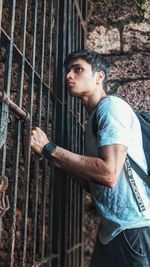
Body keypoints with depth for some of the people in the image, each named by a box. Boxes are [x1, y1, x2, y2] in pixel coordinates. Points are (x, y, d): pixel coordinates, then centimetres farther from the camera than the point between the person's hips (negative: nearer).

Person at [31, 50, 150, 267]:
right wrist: (57, 159, 8)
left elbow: (109, 174, -26)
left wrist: (49, 149, -19)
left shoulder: (111, 106, -12)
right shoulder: (95, 117, 16)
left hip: (132, 229, -9)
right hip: (112, 230, 9)